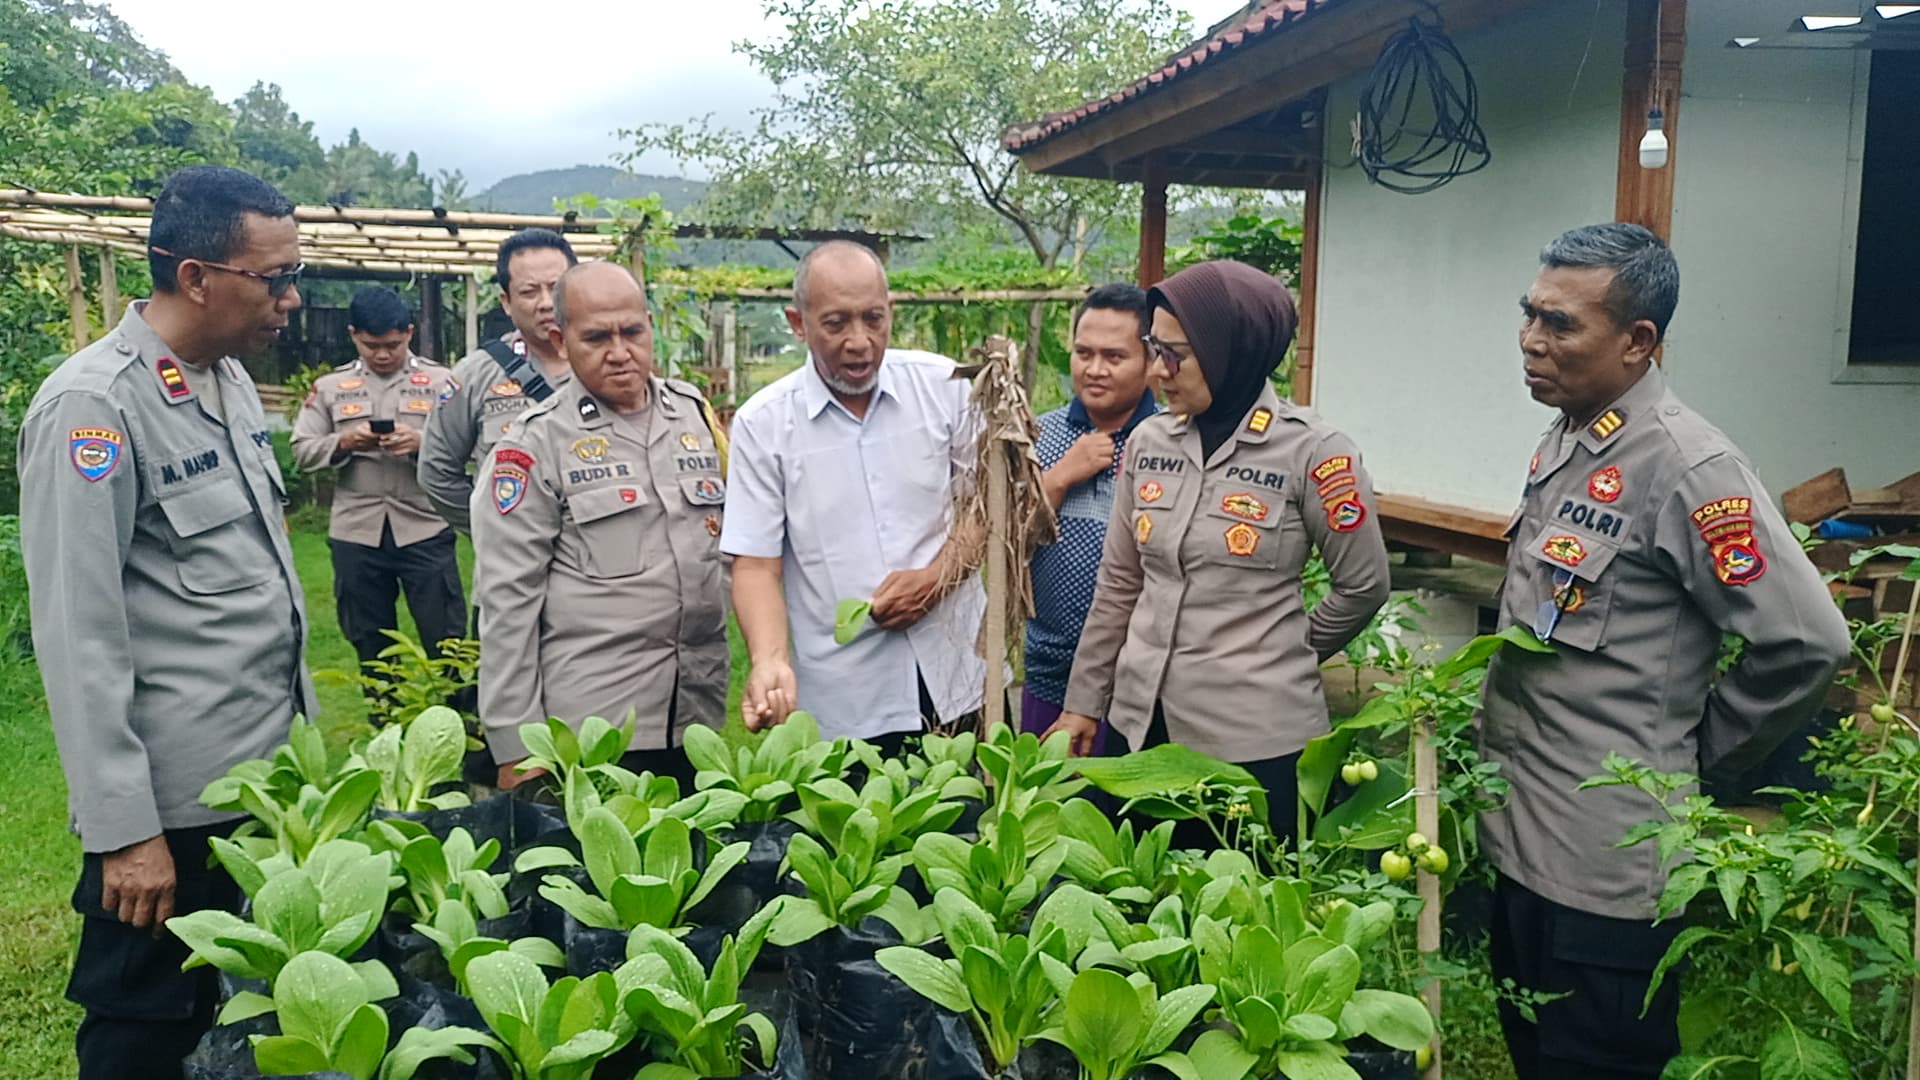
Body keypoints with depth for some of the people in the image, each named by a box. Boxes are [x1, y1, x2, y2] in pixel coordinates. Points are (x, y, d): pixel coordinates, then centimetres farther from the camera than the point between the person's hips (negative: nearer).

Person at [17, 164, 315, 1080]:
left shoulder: (232, 377, 8)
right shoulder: (94, 405, -17)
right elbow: (79, 634, -18)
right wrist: (122, 830, -17)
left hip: (267, 769, 8)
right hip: (173, 801, -7)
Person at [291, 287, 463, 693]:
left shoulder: (440, 381, 3)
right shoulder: (330, 385, 9)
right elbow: (302, 451, 6)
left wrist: (422, 442, -22)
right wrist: (344, 442, -12)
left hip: (424, 529, -2)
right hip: (356, 534, 3)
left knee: (445, 639, 1)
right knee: (370, 643, 14)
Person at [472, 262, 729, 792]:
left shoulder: (692, 412, 9)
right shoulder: (536, 444, -5)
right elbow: (507, 602, -7)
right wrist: (515, 744, -8)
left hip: (700, 710, 5)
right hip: (591, 725, -4)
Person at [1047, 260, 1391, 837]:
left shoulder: (1310, 451, -11)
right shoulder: (1149, 441, 3)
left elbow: (1363, 586, 0)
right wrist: (1083, 703, 12)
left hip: (1257, 741, -4)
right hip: (1142, 722, 4)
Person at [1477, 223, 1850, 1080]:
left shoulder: (1684, 466, -19)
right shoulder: (1564, 441, 7)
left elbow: (1806, 643, -20)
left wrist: (1699, 753, -8)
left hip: (1602, 865, -8)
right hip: (1518, 839, 9)